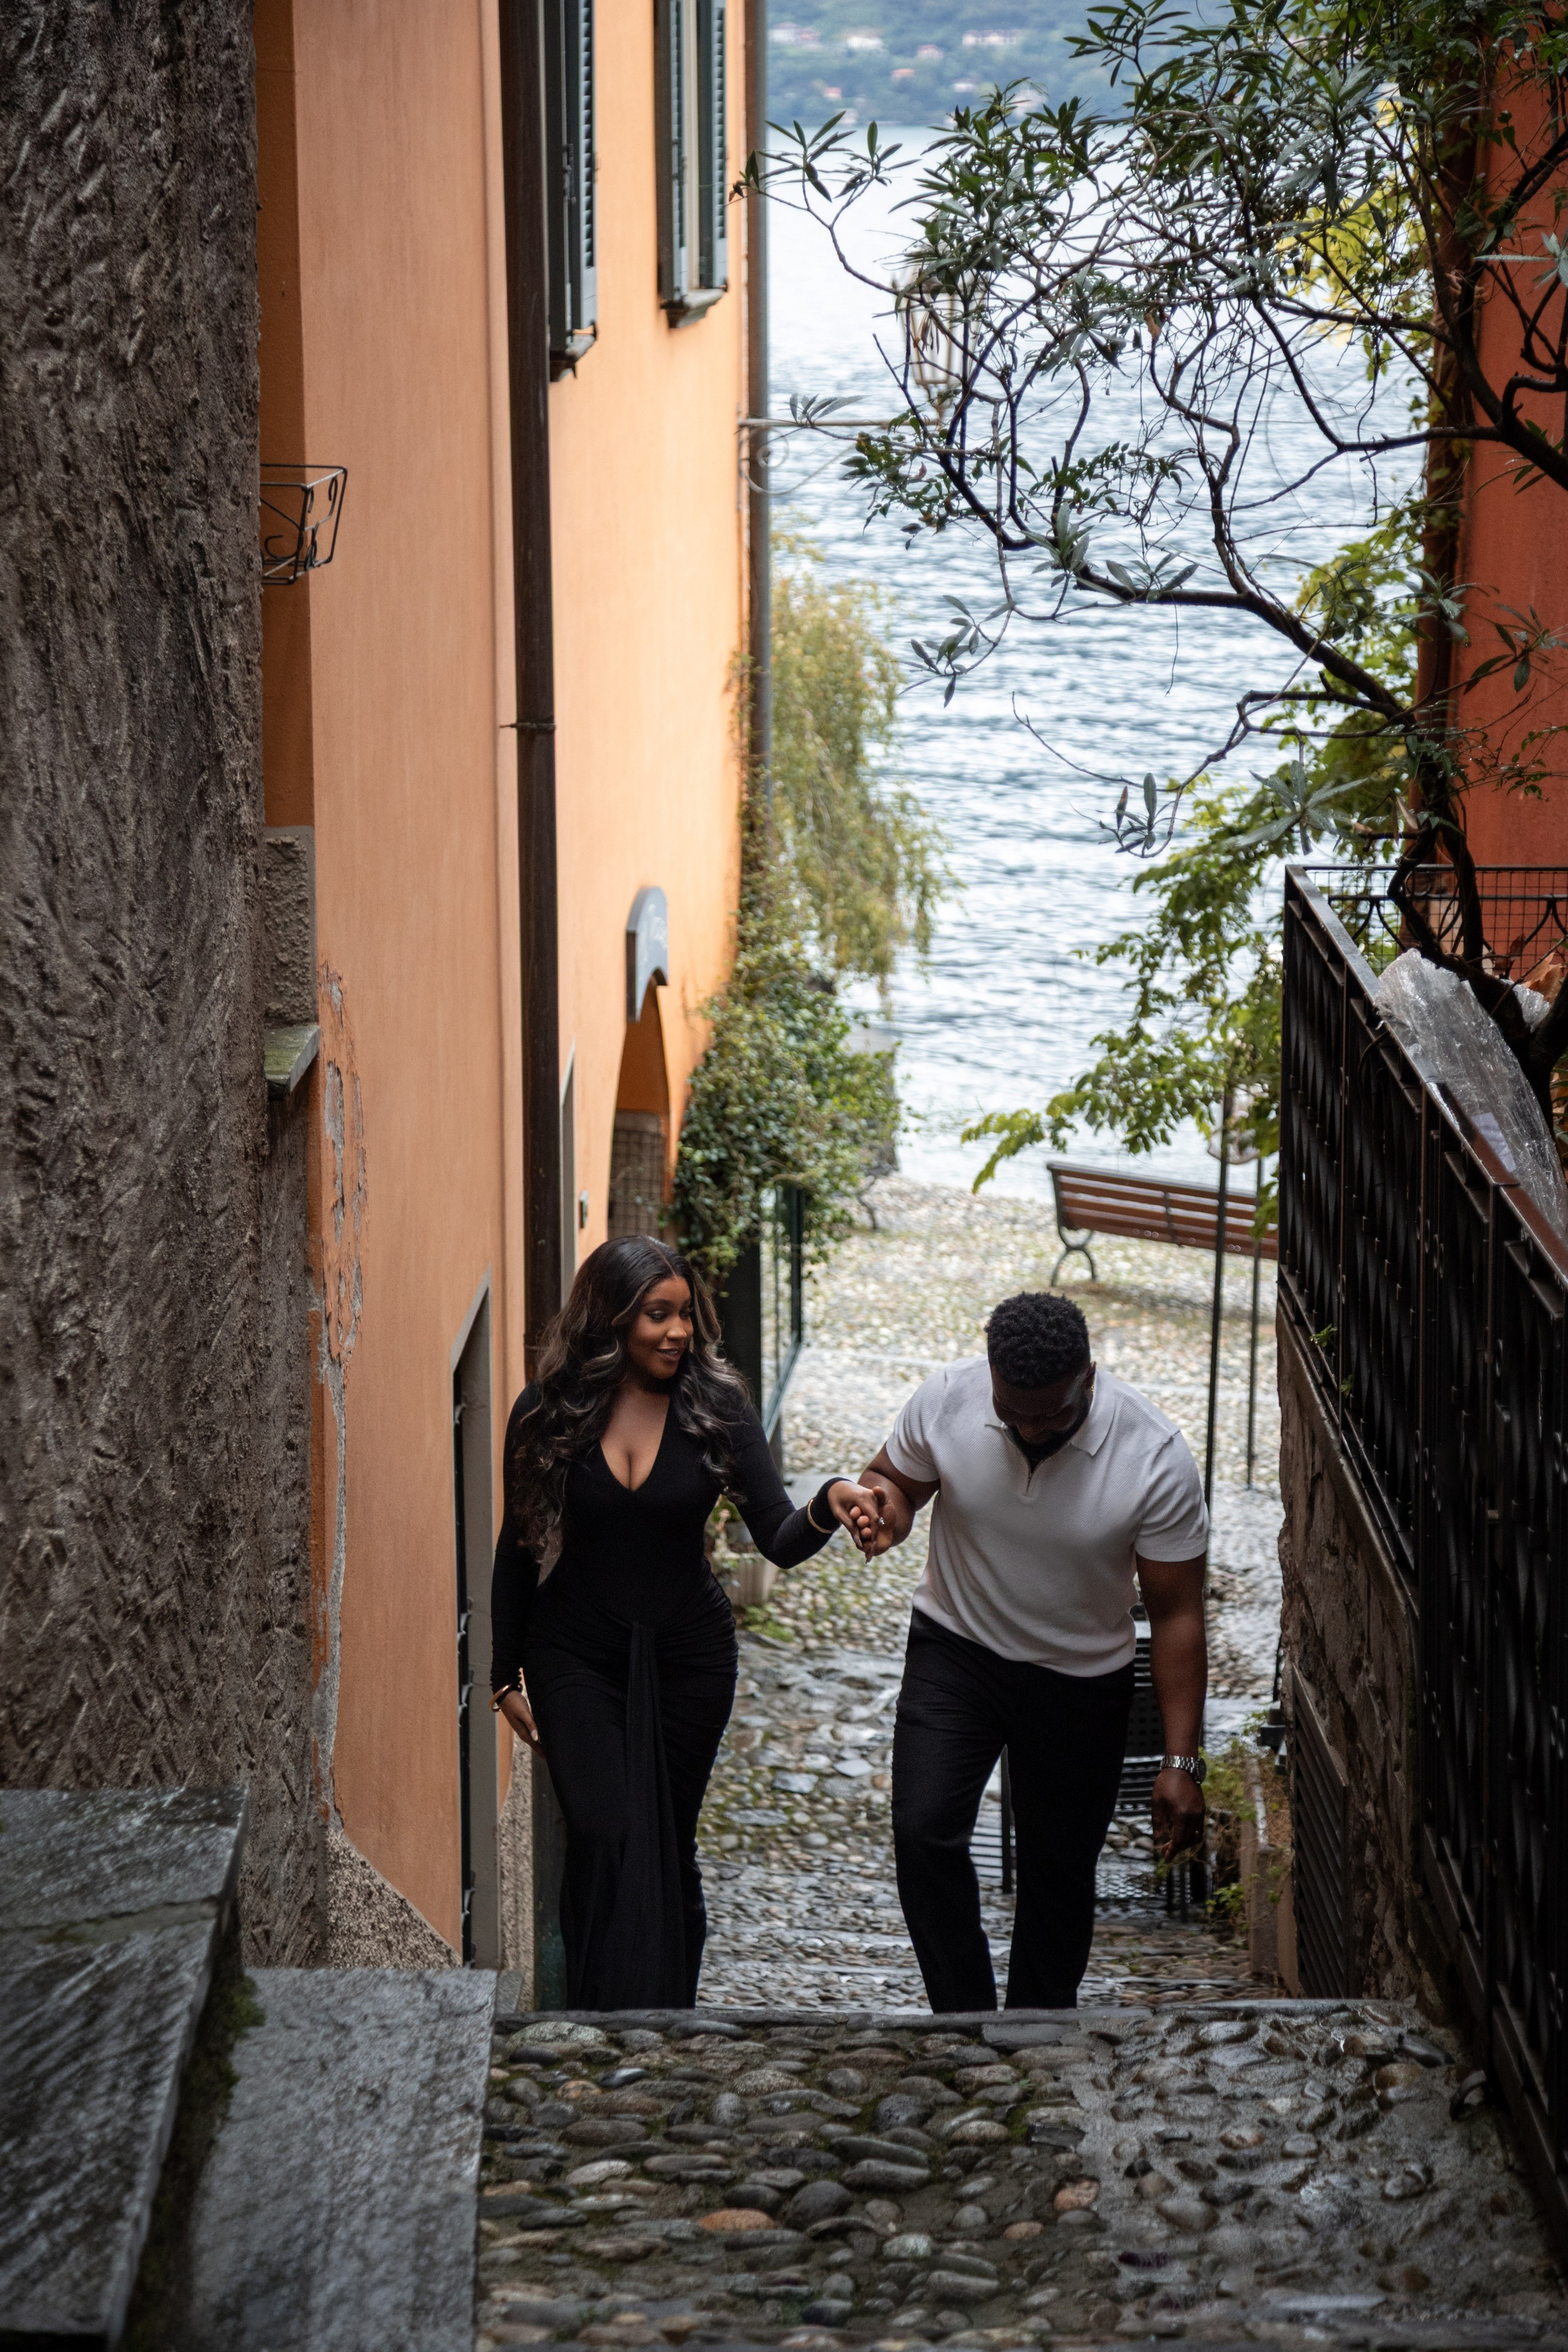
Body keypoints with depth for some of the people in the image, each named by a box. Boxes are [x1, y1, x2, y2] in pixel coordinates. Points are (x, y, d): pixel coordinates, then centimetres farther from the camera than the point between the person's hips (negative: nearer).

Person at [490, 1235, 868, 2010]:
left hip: (688, 1655, 1)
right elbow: (518, 1549, 3)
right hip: (576, 1656, -1)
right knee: (605, 1838, -16)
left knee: (668, 1844, 9)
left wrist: (827, 1505, -36)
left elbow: (777, 1541, -14)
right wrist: (506, 1675, 5)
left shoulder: (715, 1405, -7)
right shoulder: (548, 1412, -7)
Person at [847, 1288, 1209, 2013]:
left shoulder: (1156, 1457, -26)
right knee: (923, 1830, -18)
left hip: (1081, 1681, -1)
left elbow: (1177, 1614, -17)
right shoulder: (944, 1400, -20)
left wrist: (1181, 1762, -18)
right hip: (955, 1652, 1)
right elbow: (895, 1484, 1)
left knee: (1059, 1871, 10)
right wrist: (881, 1508, -25)